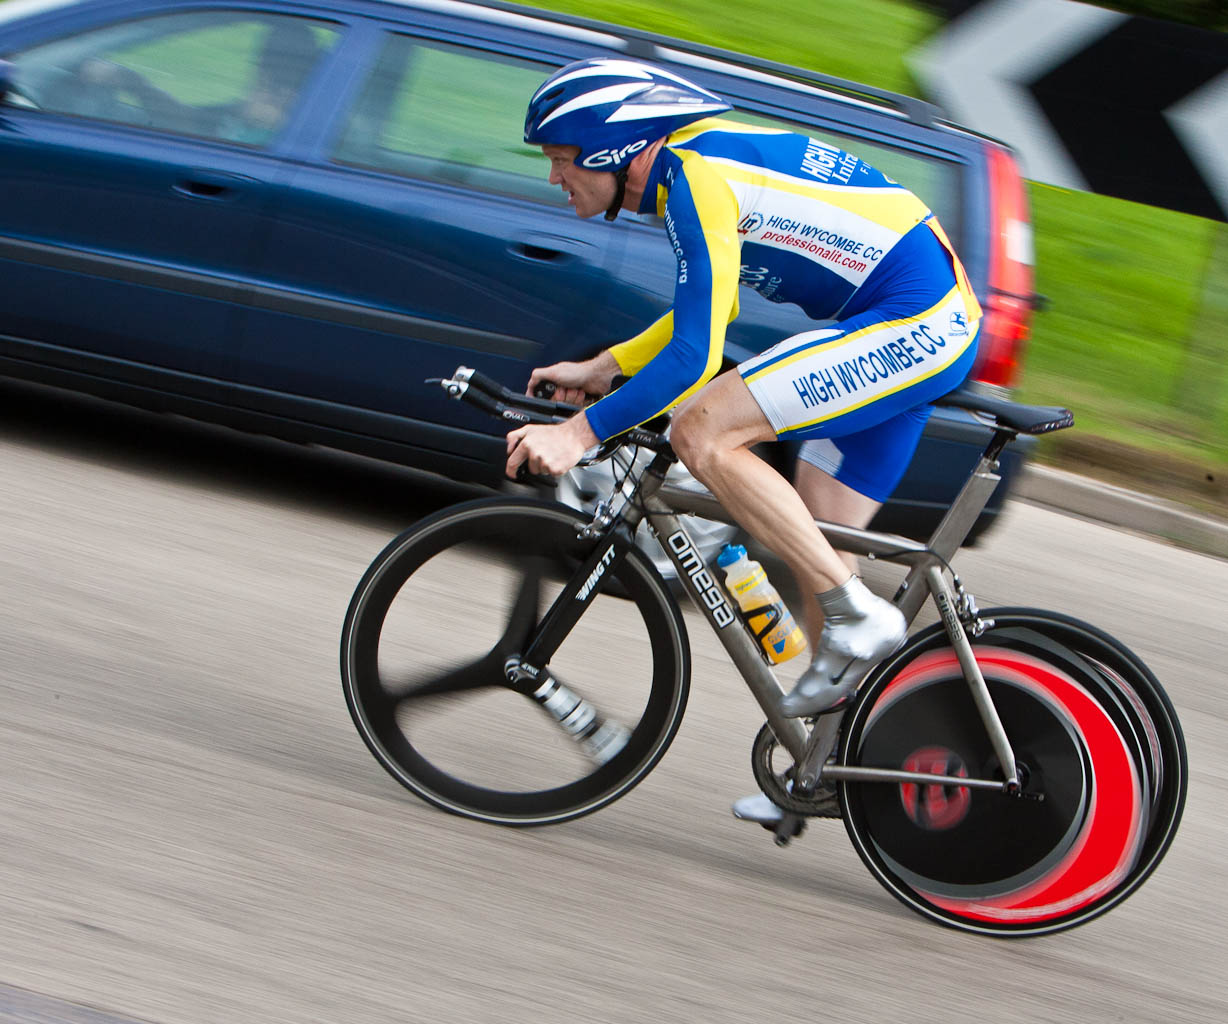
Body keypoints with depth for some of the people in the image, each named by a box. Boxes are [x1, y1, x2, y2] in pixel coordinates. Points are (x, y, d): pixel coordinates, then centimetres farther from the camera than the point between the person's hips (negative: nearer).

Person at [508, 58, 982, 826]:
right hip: (933, 322, 10)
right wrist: (604, 367, 24)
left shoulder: (696, 175, -16)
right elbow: (706, 308, 29)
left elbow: (694, 358, -22)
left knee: (703, 432, -18)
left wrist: (582, 431, -19)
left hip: (915, 320, -10)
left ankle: (859, 616, -12)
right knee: (810, 551, 11)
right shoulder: (696, 161, 14)